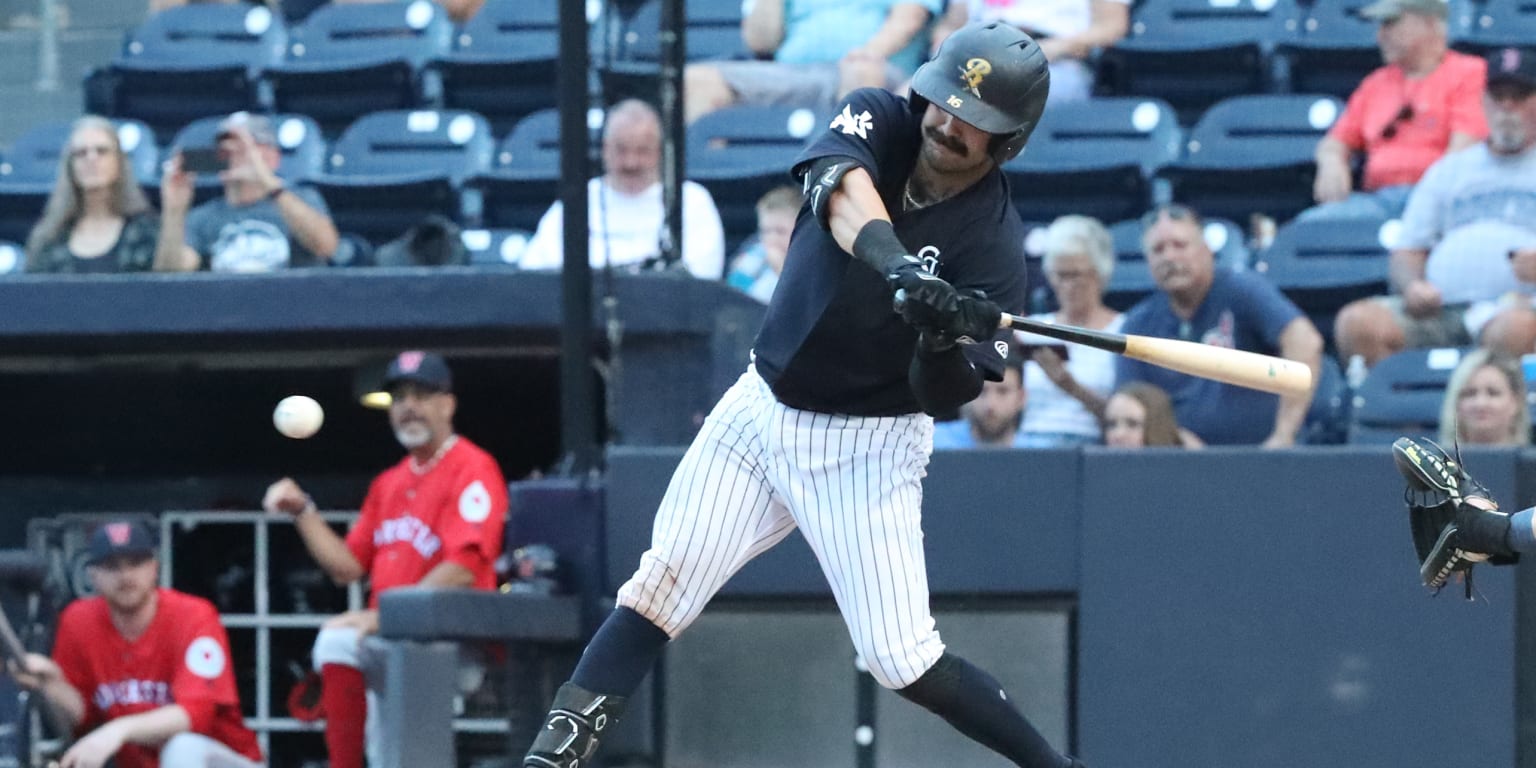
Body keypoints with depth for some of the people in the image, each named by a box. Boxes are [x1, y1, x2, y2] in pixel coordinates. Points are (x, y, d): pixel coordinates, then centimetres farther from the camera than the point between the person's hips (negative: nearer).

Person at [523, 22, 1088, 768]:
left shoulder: (993, 243, -17)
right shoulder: (878, 121, -10)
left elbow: (945, 394, -21)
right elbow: (846, 196, -33)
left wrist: (946, 343, -44)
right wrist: (900, 270, -53)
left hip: (866, 448, -4)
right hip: (762, 408, 4)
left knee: (903, 660, -8)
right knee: (661, 586, -2)